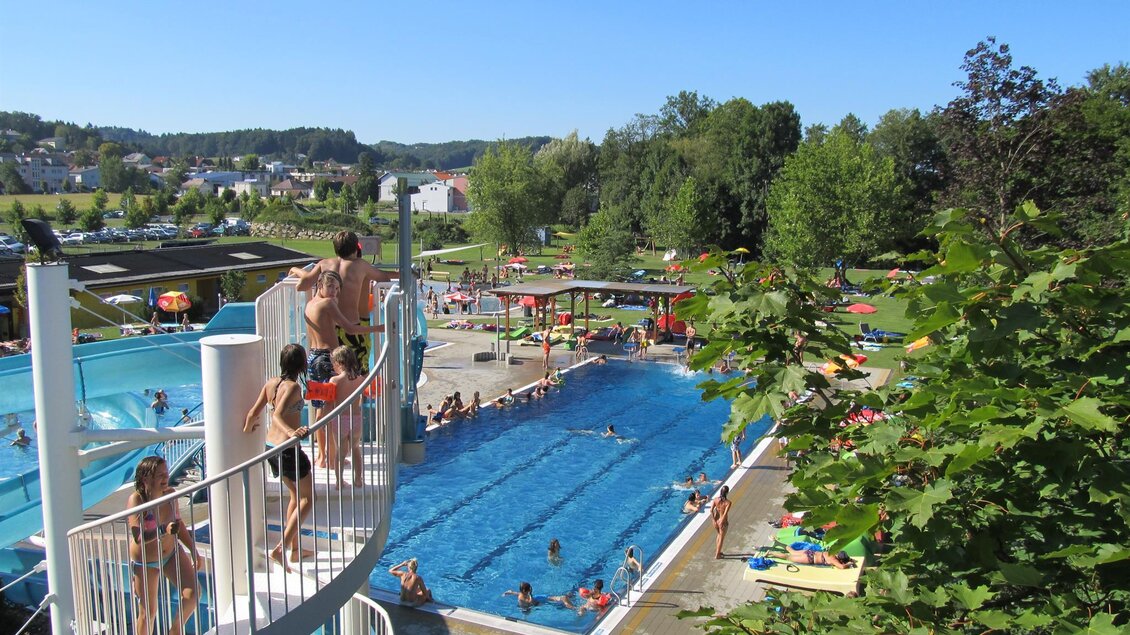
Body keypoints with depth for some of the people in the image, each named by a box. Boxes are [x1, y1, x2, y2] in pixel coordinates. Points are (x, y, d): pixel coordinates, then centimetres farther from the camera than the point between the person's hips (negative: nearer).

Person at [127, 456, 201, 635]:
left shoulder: (170, 494, -8)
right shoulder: (136, 500, -23)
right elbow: (138, 537, -31)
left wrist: (195, 552, 10)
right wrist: (164, 530, -46)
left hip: (172, 553, 5)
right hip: (145, 562, -4)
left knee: (192, 593, -6)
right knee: (148, 611, 8)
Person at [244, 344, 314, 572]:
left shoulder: (271, 383, 3)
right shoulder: (293, 387, -18)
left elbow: (253, 413, 8)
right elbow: (277, 415, -30)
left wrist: (248, 428, 28)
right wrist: (292, 432, -45)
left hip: (270, 446, 8)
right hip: (288, 450, -8)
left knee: (296, 495, 23)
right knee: (307, 498, 8)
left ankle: (295, 549, 30)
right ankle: (282, 548, -1)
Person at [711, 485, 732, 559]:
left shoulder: (716, 500, -9)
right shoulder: (728, 502, -20)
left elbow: (711, 510, -13)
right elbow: (725, 514, -26)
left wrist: (715, 520, -6)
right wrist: (721, 523, -16)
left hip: (716, 521, 4)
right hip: (723, 522, -4)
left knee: (719, 535, 30)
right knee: (721, 538, 15)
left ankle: (717, 551, 41)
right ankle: (717, 555, 26)